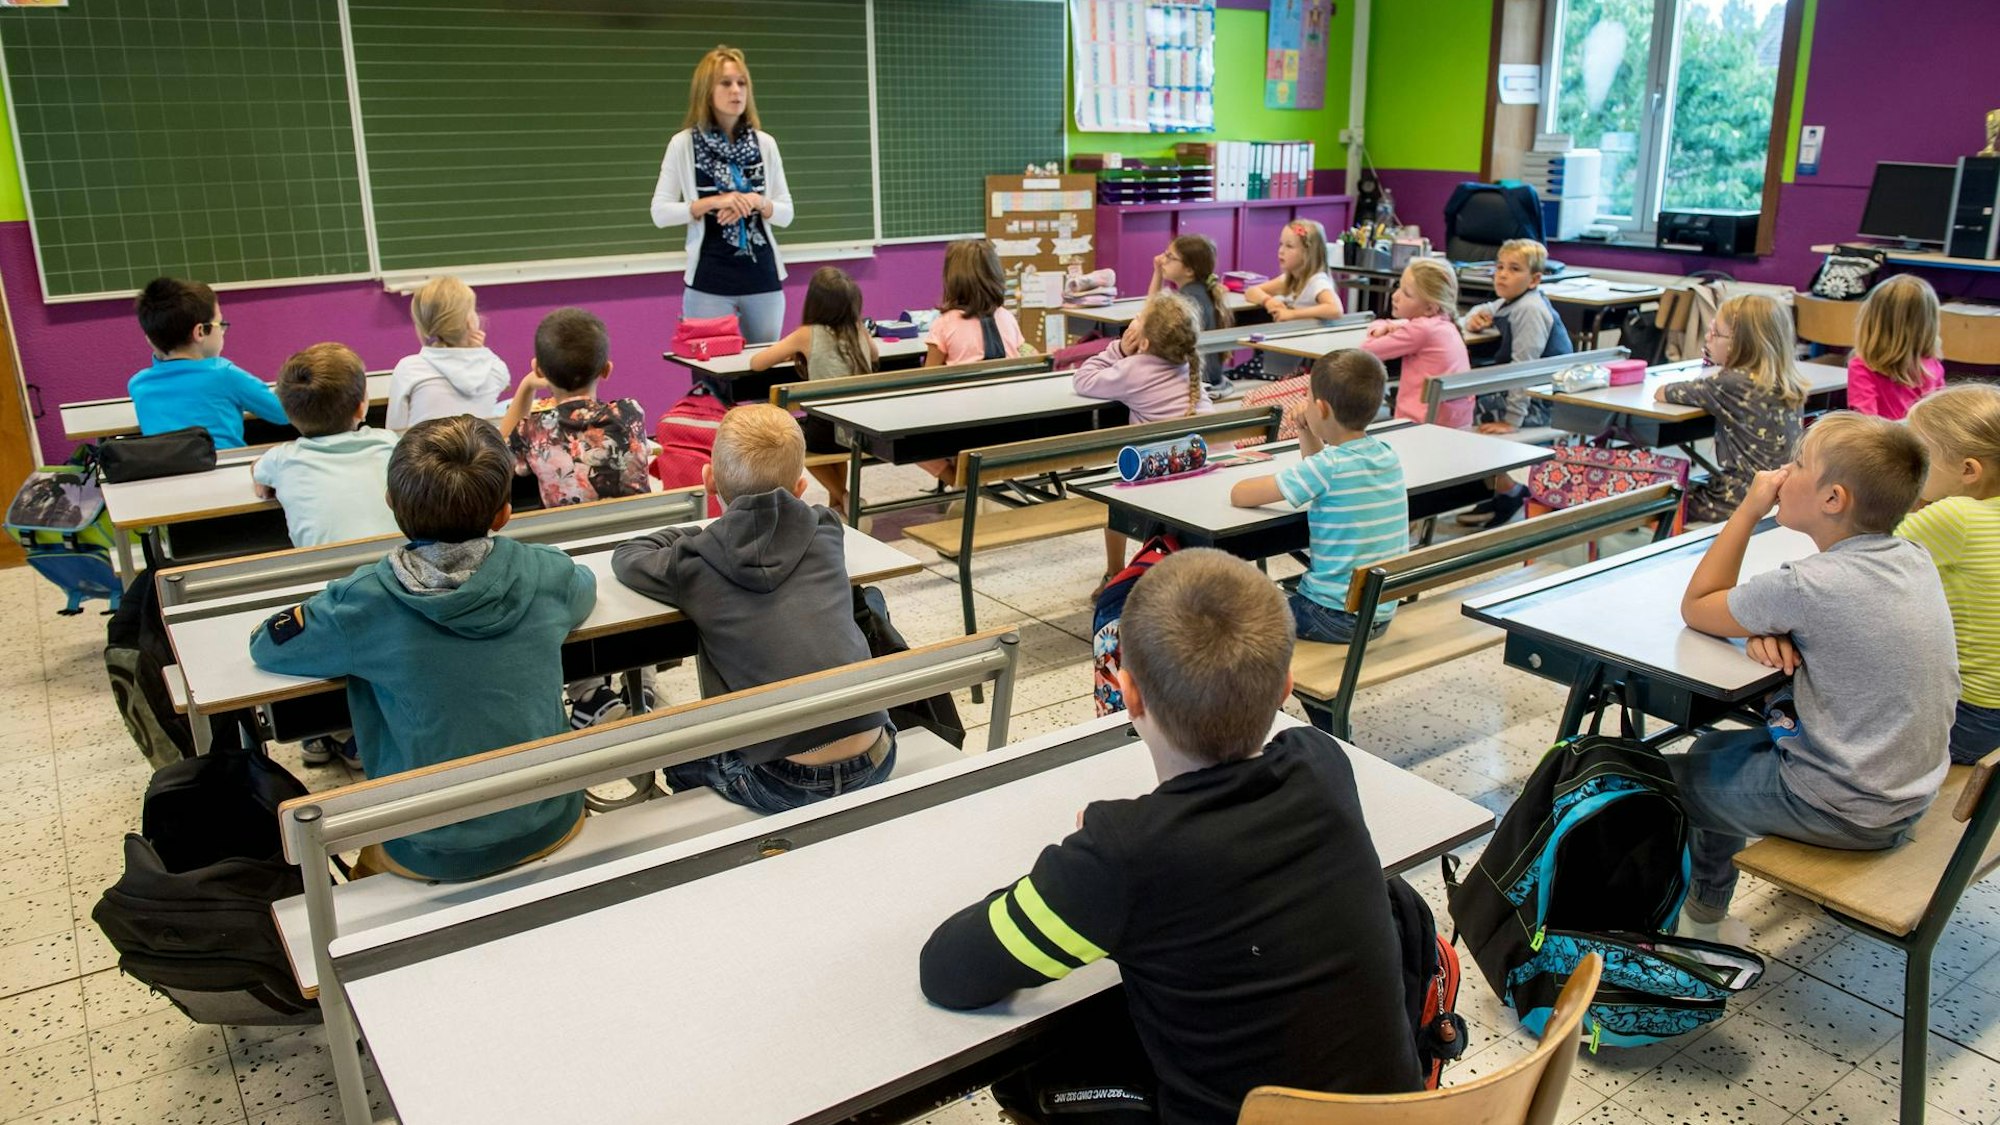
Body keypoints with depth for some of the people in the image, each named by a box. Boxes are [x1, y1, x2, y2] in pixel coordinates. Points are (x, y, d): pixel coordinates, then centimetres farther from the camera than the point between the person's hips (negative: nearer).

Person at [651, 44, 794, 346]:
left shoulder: (764, 143, 6)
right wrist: (712, 202, -15)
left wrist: (758, 202, -12)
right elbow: (660, 213, -4)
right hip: (709, 283, -3)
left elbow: (786, 213, 8)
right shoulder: (683, 144, -2)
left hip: (763, 278, 3)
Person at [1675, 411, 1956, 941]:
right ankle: (1706, 908, 40)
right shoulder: (1913, 558, -3)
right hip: (1909, 790, 8)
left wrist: (1747, 510, -11)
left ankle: (1701, 918, 31)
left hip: (1846, 812, -8)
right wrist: (1771, 630, -8)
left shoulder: (1811, 585, -27)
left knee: (1668, 778, 10)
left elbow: (1696, 608, -11)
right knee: (1716, 750, 25)